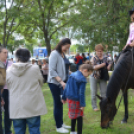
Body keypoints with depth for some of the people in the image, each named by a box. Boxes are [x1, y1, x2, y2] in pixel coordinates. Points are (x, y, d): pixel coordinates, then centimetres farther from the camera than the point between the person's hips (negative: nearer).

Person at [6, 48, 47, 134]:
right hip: (33, 107, -1)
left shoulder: (9, 71, -4)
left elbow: (8, 86, 9)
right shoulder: (35, 68, -9)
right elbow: (41, 83, 7)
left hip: (16, 108, 2)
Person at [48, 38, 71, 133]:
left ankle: (61, 123, 26)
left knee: (61, 103, 14)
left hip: (62, 82, 7)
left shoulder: (63, 55, 9)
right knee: (58, 104, 0)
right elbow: (52, 71, -18)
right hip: (55, 83, -7)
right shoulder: (54, 54, -13)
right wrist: (61, 81, -21)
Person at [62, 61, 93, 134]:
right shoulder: (82, 79, -17)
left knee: (74, 116, 23)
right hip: (76, 101, -8)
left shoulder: (72, 75, 6)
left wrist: (64, 97, 18)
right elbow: (81, 93, -19)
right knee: (79, 117, 2)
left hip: (69, 99, 8)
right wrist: (82, 104, -15)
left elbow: (66, 87, 11)